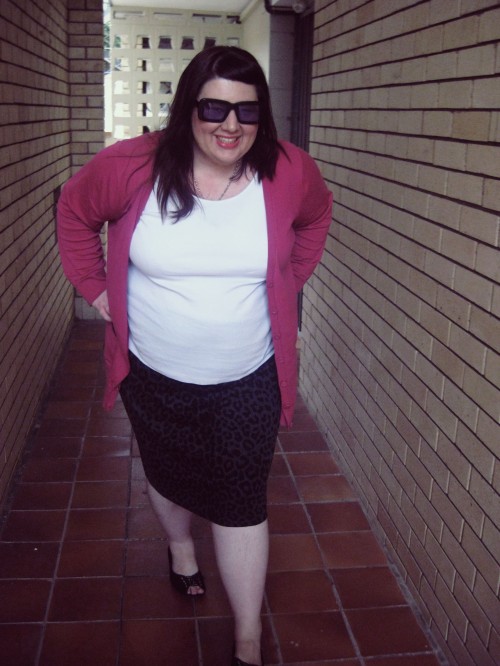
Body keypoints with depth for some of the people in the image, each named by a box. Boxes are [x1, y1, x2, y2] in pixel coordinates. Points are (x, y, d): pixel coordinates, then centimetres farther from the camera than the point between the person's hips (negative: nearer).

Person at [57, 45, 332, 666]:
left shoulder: (289, 173, -11)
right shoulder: (133, 167, -15)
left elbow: (315, 217, 12)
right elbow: (74, 211, 4)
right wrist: (95, 286, 0)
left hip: (247, 382, 0)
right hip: (154, 376, 1)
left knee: (241, 504, 4)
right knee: (169, 475, 24)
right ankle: (179, 544, 58)